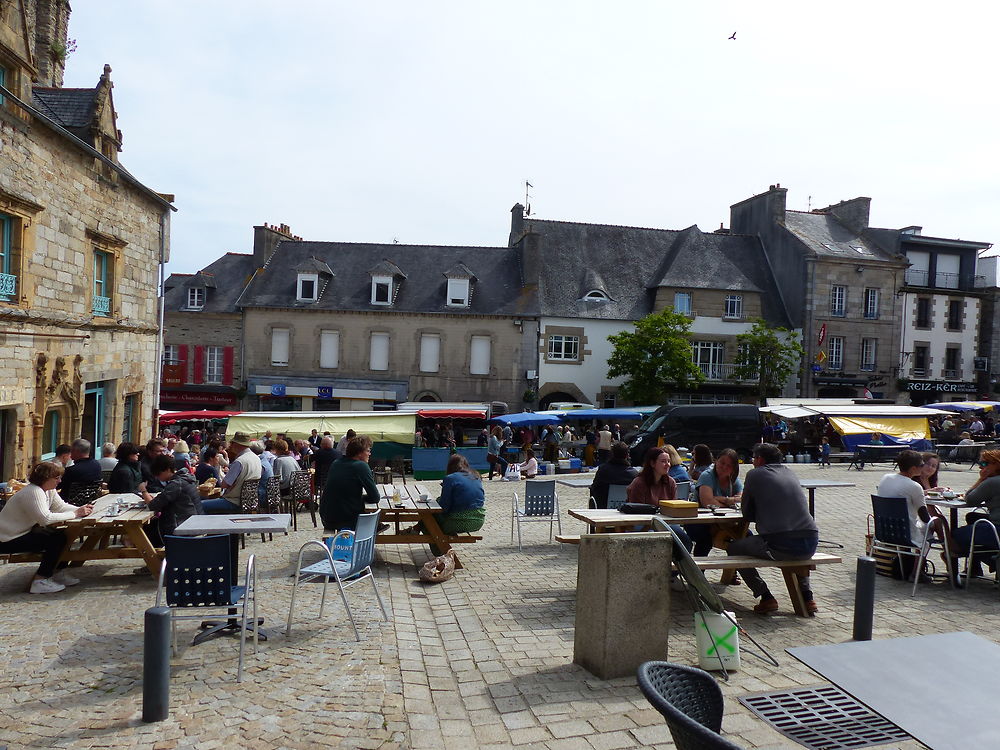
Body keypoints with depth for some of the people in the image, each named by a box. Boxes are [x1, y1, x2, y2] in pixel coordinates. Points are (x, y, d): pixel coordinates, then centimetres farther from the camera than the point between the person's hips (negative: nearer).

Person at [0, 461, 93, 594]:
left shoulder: (49, 490, 4)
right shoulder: (33, 492, -27)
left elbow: (61, 506, 4)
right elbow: (45, 518, -35)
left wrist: (81, 510, -15)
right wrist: (75, 514, -30)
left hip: (25, 531, 10)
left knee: (63, 534, 2)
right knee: (57, 540, -17)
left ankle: (58, 573, 12)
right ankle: (40, 581, -11)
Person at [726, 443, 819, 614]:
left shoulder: (755, 474, 4)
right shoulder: (790, 473, 18)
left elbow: (747, 514, 9)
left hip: (779, 546, -6)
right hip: (810, 546, 6)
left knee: (733, 547, 15)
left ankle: (766, 597, 7)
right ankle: (807, 597, 25)